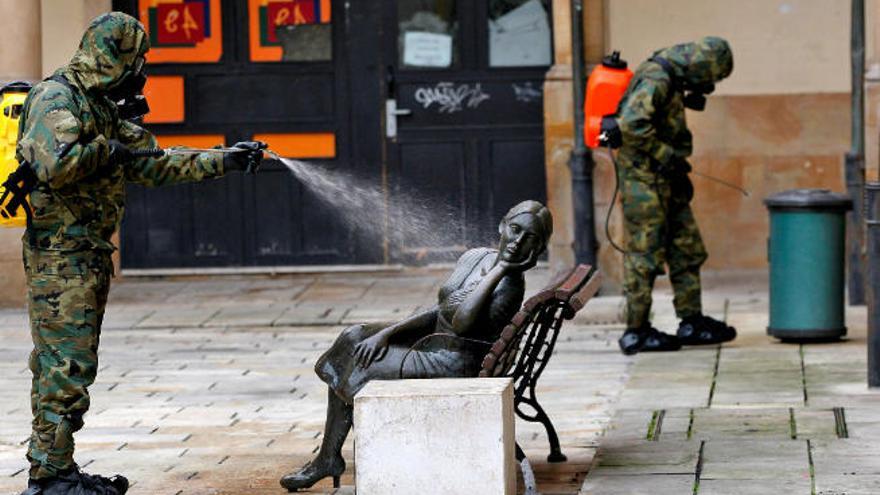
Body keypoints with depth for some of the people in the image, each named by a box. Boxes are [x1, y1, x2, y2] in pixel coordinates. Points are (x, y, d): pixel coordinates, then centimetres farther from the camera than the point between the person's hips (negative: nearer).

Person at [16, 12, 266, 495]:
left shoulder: (100, 108, 19)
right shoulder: (57, 99, -12)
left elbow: (154, 165, 23)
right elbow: (53, 165, -28)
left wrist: (225, 161, 19)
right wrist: (104, 150, -13)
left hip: (88, 255, 10)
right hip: (61, 252, -10)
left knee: (66, 364, 11)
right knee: (67, 364, -10)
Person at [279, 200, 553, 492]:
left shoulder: (511, 284, -21)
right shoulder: (474, 258, 6)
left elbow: (462, 322, -34)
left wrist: (500, 270, -31)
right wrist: (387, 332, 2)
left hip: (455, 367, -9)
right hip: (434, 345, 9)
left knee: (361, 368, -7)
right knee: (351, 341, 9)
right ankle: (328, 457, 10)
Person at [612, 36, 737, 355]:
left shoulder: (671, 80, 15)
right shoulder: (656, 78, -17)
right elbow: (631, 123, -30)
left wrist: (679, 173, 17)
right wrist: (667, 156, -22)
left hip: (664, 180, 10)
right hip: (644, 177, -10)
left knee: (687, 250, 12)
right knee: (645, 255, -6)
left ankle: (692, 322, 19)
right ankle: (637, 332, 0)